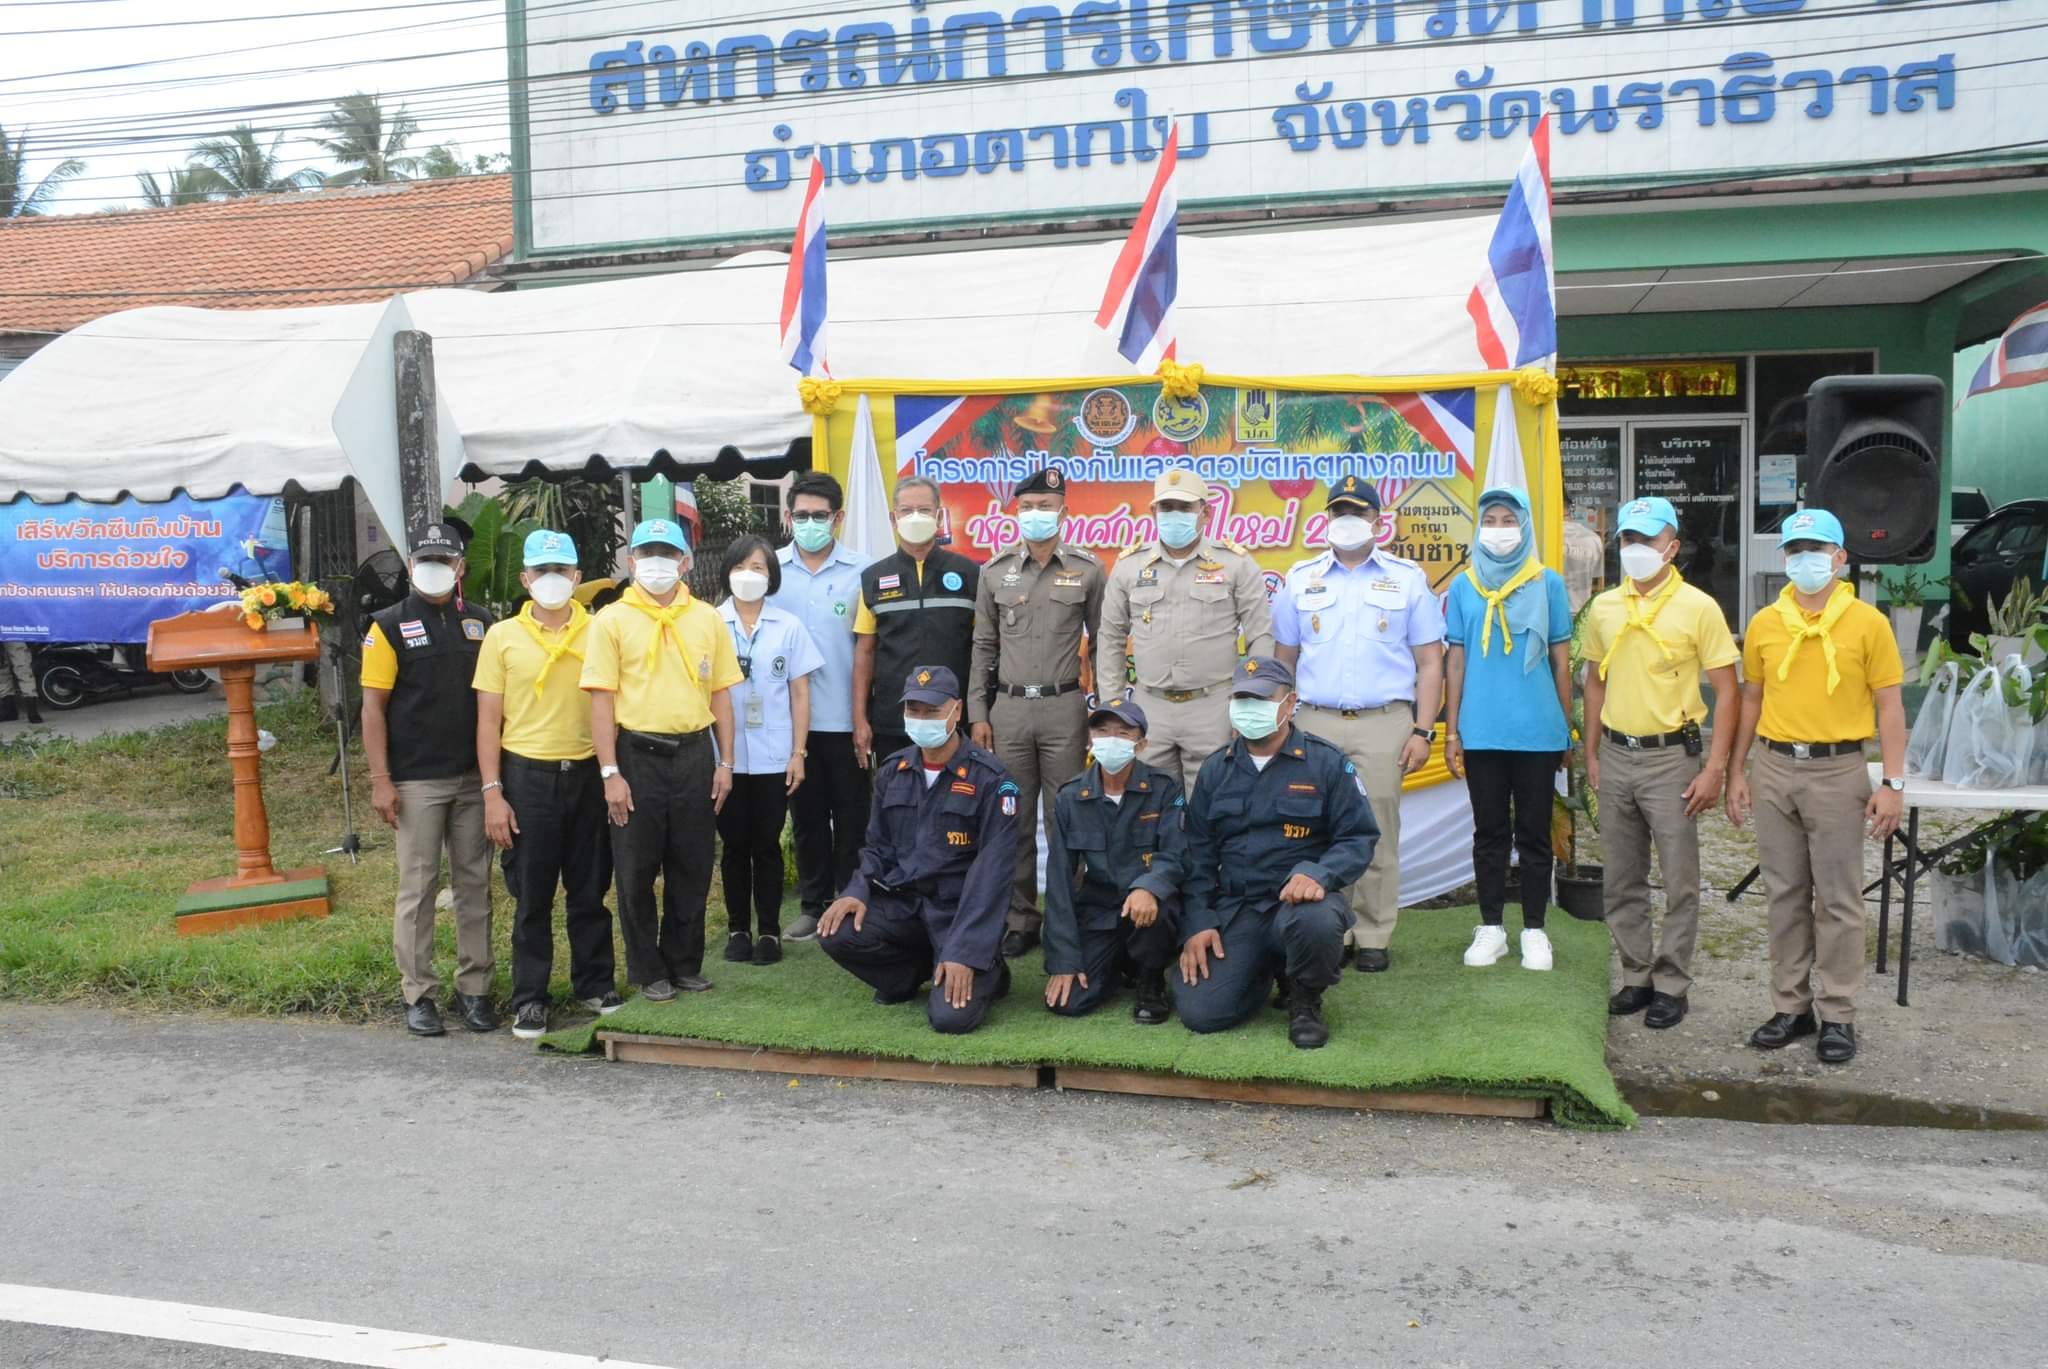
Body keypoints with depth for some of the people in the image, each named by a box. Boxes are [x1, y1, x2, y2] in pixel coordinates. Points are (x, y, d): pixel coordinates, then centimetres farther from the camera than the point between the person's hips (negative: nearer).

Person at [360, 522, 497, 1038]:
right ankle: (418, 994, 11)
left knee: (474, 884, 7)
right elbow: (373, 708, -5)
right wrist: (380, 780, -11)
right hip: (416, 782, -4)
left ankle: (474, 987, 16)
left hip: (474, 779, 4)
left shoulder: (480, 623, 9)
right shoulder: (390, 626, -2)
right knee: (418, 889, 2)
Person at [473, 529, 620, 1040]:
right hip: (527, 775, -1)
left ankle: (595, 983, 25)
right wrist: (492, 792, -6)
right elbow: (488, 720, 0)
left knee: (590, 889, 11)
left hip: (587, 773, 1)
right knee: (532, 896, 6)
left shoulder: (598, 632, 3)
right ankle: (529, 999, 16)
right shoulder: (502, 637, 1)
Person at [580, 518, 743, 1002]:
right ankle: (649, 971, 18)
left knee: (692, 867, 9)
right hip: (636, 754, -2)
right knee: (637, 871, 5)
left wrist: (725, 762, 5)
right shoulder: (612, 620, -1)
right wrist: (610, 773, -10)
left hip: (694, 753, 3)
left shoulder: (707, 619, 7)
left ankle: (686, 964, 23)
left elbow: (721, 694, 10)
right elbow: (601, 700, -5)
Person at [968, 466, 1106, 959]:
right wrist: (977, 714, 4)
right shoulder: (995, 572, 8)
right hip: (1008, 708, 2)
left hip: (1064, 708, -2)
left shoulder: (1087, 570, 2)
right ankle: (1019, 920, 16)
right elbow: (983, 648, 10)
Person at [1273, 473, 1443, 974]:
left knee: (1378, 833, 0)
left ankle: (1374, 937, 9)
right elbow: (1284, 659, 14)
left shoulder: (1407, 579, 8)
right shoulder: (1301, 579, 12)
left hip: (1384, 723, -1)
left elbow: (1430, 663, 6)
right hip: (1315, 724, 2)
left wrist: (1422, 731, -3)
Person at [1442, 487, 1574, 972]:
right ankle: (1491, 928, 20)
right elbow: (1456, 660, 7)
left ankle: (1534, 930, 18)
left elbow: (1561, 660, 5)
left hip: (1537, 732, -1)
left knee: (1534, 835, 7)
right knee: (1489, 833, 10)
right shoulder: (1464, 585, 5)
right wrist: (1451, 731, 4)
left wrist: (1567, 729, 5)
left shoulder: (1548, 583, 1)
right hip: (1481, 732, 1)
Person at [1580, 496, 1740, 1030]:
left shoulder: (1698, 607, -7)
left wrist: (1715, 769, -13)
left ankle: (1671, 985, 14)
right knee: (1622, 881, 11)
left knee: (1679, 882, 3)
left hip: (1671, 756, -4)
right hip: (1615, 755, 5)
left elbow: (1726, 691, -7)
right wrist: (1591, 755, 11)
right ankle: (1636, 977, 24)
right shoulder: (1603, 607, 6)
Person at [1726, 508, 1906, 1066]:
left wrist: (1892, 783, -8)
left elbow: (1889, 706, -2)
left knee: (1838, 899, 2)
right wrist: (1737, 772, 9)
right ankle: (1791, 1006, 20)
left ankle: (1838, 1016, 10)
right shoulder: (1764, 624, 6)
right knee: (1786, 894, 10)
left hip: (1838, 772, -3)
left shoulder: (1867, 623, -3)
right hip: (1775, 769, 3)